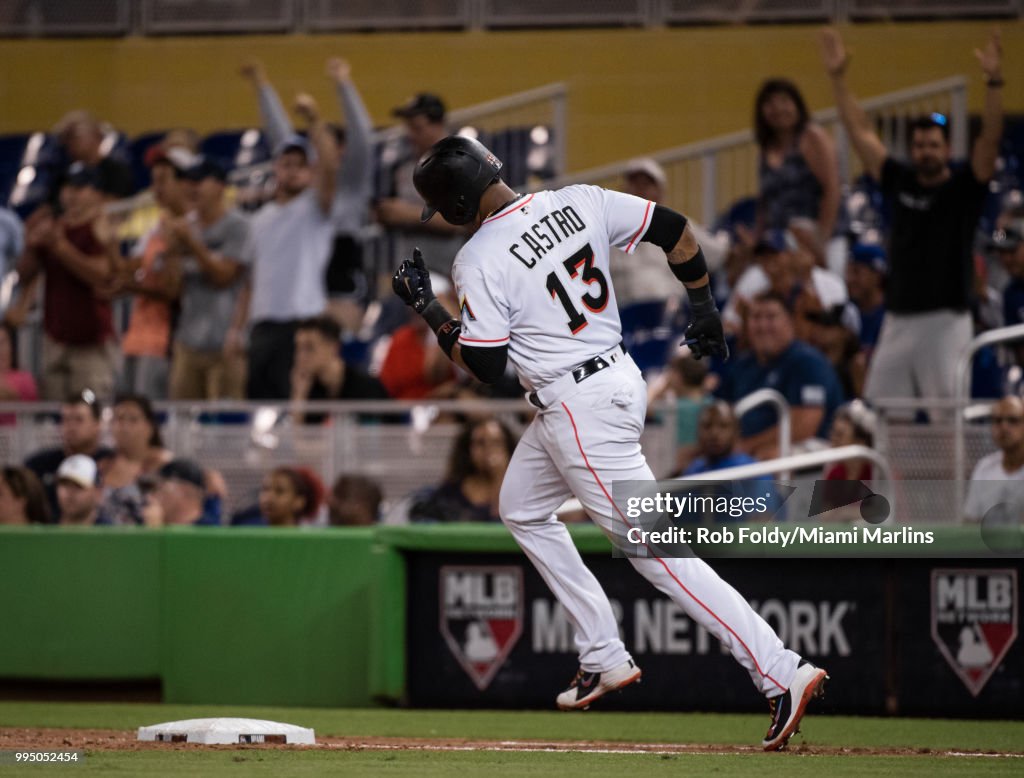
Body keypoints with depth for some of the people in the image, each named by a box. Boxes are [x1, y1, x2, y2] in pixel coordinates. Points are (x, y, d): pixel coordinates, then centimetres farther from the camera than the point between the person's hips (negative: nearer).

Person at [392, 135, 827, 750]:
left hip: (579, 409, -9)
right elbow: (674, 228, 2)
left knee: (653, 549, -8)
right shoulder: (578, 203, 1)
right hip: (618, 374, 9)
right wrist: (705, 309, 14)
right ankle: (605, 660, 26)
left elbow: (485, 366, -13)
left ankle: (784, 675, -14)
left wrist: (427, 308, 0)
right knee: (522, 510, 26)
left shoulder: (480, 261, -16)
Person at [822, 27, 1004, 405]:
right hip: (898, 318, 5)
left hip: (946, 320, -5)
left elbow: (990, 139, -14)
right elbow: (860, 133, 12)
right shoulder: (899, 182, 10)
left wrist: (994, 82, -28)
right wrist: (838, 79, 8)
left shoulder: (965, 186, 0)